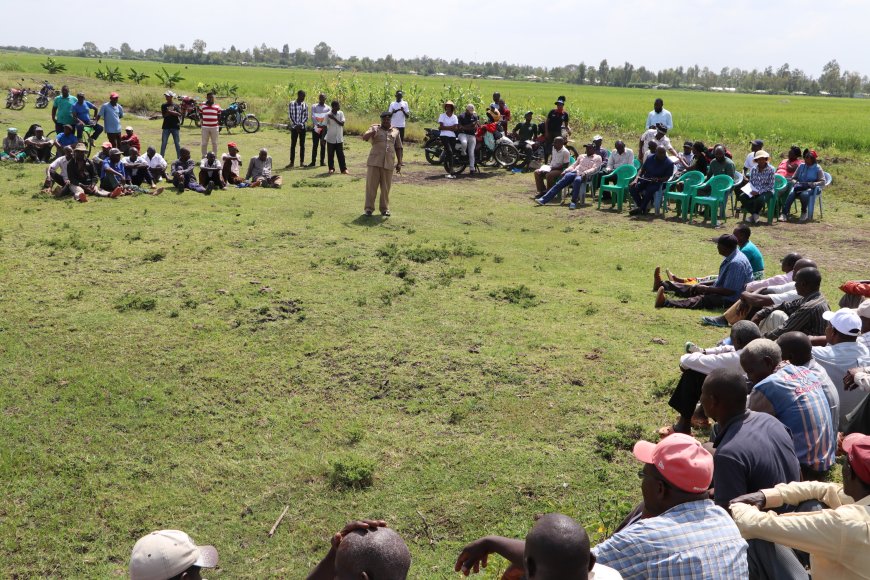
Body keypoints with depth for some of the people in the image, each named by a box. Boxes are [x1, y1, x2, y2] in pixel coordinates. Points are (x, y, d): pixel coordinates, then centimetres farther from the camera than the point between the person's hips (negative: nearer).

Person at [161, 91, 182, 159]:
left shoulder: (176, 105, 6)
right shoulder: (164, 105, 6)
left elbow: (179, 114, -8)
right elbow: (163, 115, -6)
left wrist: (170, 111, -15)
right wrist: (174, 113, -14)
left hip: (175, 126, 0)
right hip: (166, 126, 0)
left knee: (177, 143, 4)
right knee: (163, 143, 0)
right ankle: (161, 158, 3)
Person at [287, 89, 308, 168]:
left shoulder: (305, 105, 5)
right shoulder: (291, 104, -2)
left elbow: (306, 117, 4)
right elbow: (290, 115, -4)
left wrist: (301, 124, -10)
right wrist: (296, 125, -12)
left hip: (302, 127, 2)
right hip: (294, 127, -2)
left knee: (302, 144, 4)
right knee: (293, 144, -1)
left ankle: (302, 161, 10)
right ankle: (291, 162, 2)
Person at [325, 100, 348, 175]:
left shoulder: (341, 113, -1)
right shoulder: (328, 115, -8)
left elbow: (342, 124, -11)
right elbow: (325, 127, -3)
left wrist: (334, 118, -20)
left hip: (339, 139, 1)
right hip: (330, 139, -1)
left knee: (341, 154, 2)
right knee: (330, 155, 5)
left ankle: (343, 169, 6)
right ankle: (331, 168, 17)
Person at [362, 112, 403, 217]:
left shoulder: (395, 132, 14)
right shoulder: (374, 128, 7)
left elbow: (398, 148, 15)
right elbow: (364, 138, -7)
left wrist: (399, 163, 8)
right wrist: (371, 133, -28)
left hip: (388, 163, 2)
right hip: (374, 162, -2)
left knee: (386, 187, 7)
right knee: (371, 185, -1)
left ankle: (384, 208, 17)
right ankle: (369, 208, 6)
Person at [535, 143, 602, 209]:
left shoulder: (597, 158, 12)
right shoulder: (581, 156, 29)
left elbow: (594, 169, -2)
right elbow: (573, 165, 25)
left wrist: (585, 173, -21)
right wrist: (565, 171, 6)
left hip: (584, 175, -5)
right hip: (574, 172, 5)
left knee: (577, 180, -42)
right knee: (560, 182, -18)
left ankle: (574, 202, -41)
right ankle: (544, 199, -25)